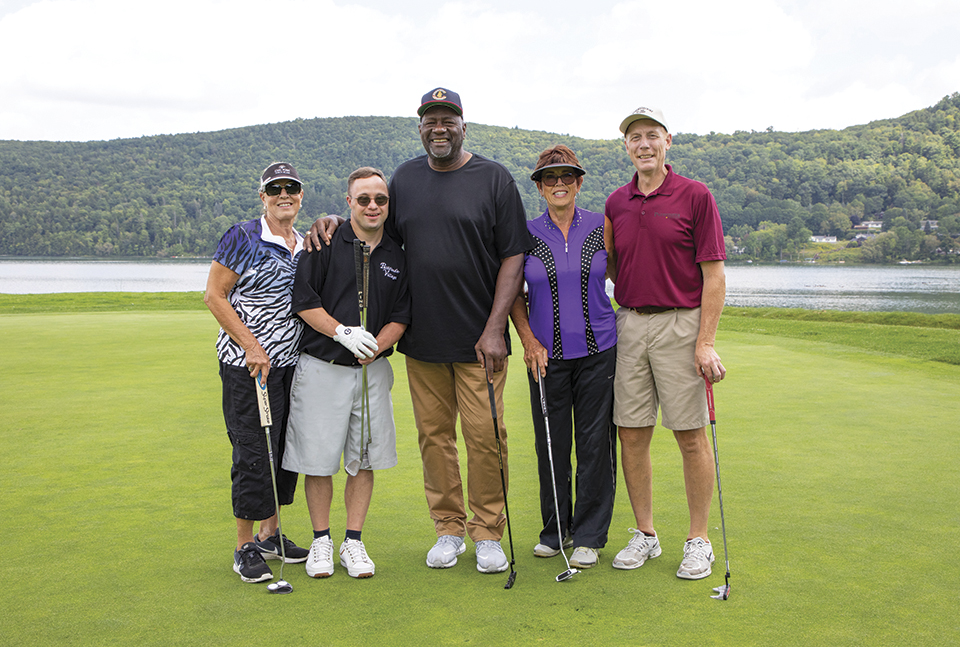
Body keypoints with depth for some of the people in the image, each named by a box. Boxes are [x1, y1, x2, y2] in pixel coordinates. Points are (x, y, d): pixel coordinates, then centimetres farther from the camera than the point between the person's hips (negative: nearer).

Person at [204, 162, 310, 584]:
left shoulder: (306, 246, 11)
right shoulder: (243, 238, -8)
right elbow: (214, 295, -9)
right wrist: (252, 346, -15)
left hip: (292, 363, 6)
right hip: (248, 363, -6)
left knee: (286, 448, 12)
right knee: (253, 452, -4)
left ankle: (271, 534, 27)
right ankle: (245, 546, 9)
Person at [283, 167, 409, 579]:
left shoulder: (396, 257, 8)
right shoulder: (324, 245, -3)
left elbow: (401, 315, 9)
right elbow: (303, 302, -6)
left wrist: (376, 344, -9)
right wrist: (343, 332, -16)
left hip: (372, 371, 3)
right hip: (321, 369, -3)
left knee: (364, 459, 6)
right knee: (318, 459, 1)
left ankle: (353, 542, 18)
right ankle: (321, 541, 17)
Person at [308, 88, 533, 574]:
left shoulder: (494, 178, 0)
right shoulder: (405, 178, 12)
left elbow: (513, 256, -4)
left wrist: (495, 327, -12)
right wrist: (337, 222, 3)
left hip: (479, 339, -3)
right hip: (422, 338, 4)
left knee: (485, 435, -2)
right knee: (434, 434, 8)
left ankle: (488, 533, 14)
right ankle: (448, 529, 22)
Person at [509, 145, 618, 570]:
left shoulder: (601, 227, 2)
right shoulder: (527, 234, 2)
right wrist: (529, 340, -2)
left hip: (598, 351, 0)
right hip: (547, 354, 1)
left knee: (595, 443, 1)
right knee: (551, 444, 7)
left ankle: (589, 536, 14)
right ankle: (553, 530, 24)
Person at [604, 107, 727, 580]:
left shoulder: (695, 197, -3)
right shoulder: (615, 203, 11)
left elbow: (713, 274, -7)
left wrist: (706, 341, -13)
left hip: (680, 324, -4)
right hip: (628, 325, 5)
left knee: (690, 435, 1)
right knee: (632, 434, 6)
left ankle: (699, 540, 13)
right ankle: (644, 534, 19)